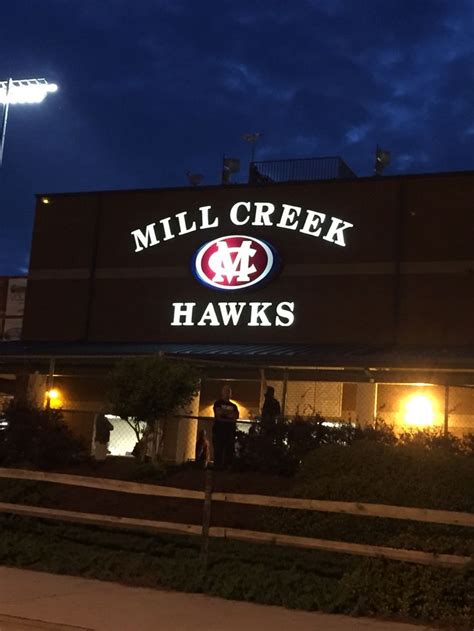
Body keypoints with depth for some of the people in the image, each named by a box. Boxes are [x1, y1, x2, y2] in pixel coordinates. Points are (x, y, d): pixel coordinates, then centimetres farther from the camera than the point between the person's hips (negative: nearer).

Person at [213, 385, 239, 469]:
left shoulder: (233, 406, 19)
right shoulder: (218, 403, 9)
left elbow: (236, 416, 4)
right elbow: (218, 412, -8)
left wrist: (224, 413, -6)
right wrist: (230, 413, -1)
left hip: (230, 429, 4)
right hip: (219, 429, -4)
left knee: (229, 449, -4)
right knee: (218, 449, -9)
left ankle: (227, 466, -4)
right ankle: (218, 466, -10)